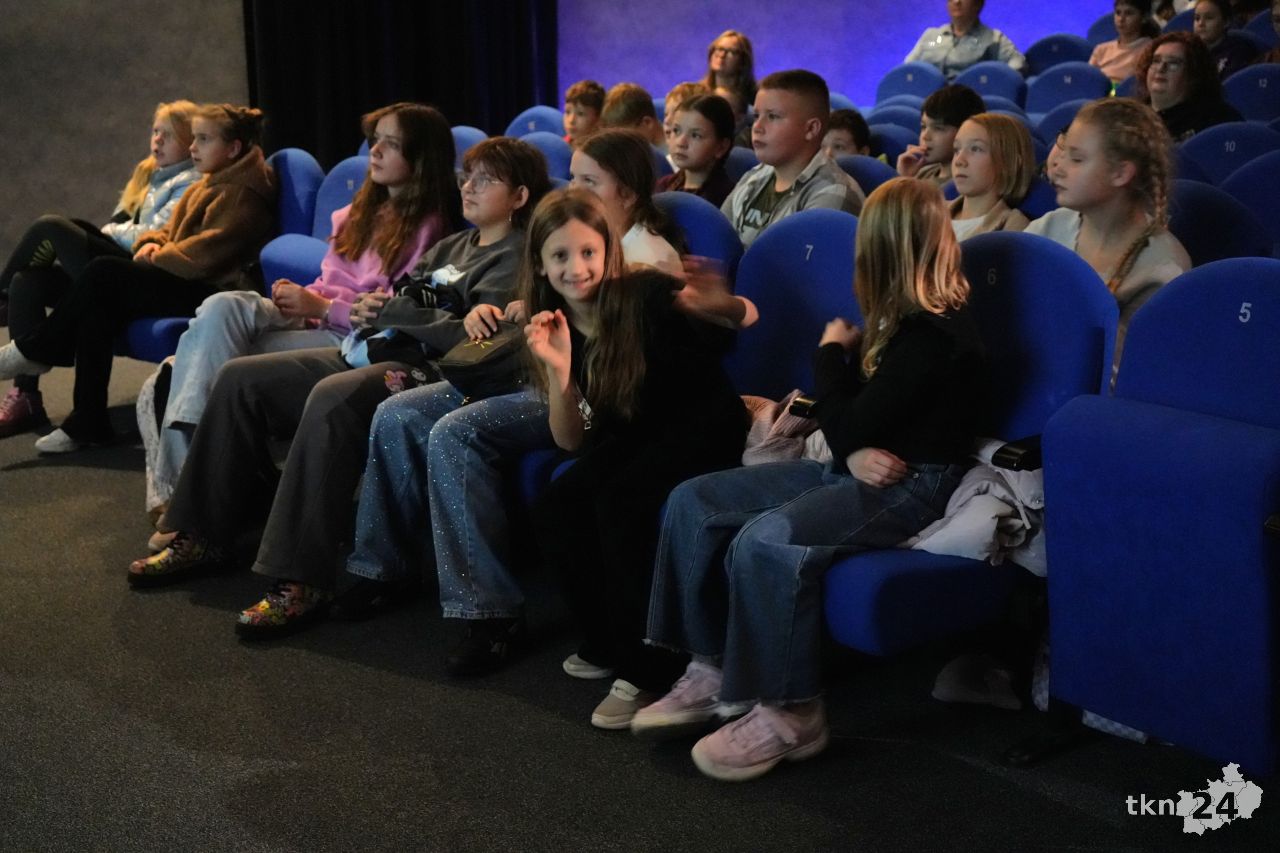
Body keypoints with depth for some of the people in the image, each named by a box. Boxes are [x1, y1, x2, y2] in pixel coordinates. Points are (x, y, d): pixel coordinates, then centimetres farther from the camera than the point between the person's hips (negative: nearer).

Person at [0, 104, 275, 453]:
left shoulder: (244, 192, -11)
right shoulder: (210, 184, 22)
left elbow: (205, 256, -20)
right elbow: (172, 230, 25)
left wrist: (156, 257, -6)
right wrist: (152, 243, 2)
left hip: (216, 292, -10)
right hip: (187, 284, 10)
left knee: (103, 273, -20)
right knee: (96, 305, -15)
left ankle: (33, 351, -4)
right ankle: (88, 421, -17)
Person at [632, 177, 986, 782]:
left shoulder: (935, 335, -19)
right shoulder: (900, 319, 10)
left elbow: (851, 426, -19)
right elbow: (849, 427, 12)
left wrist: (832, 353, -3)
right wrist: (854, 454, -12)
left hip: (910, 485, -10)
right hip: (861, 469, 10)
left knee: (764, 542, -34)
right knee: (693, 502, 0)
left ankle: (789, 715, -19)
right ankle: (713, 669, 4)